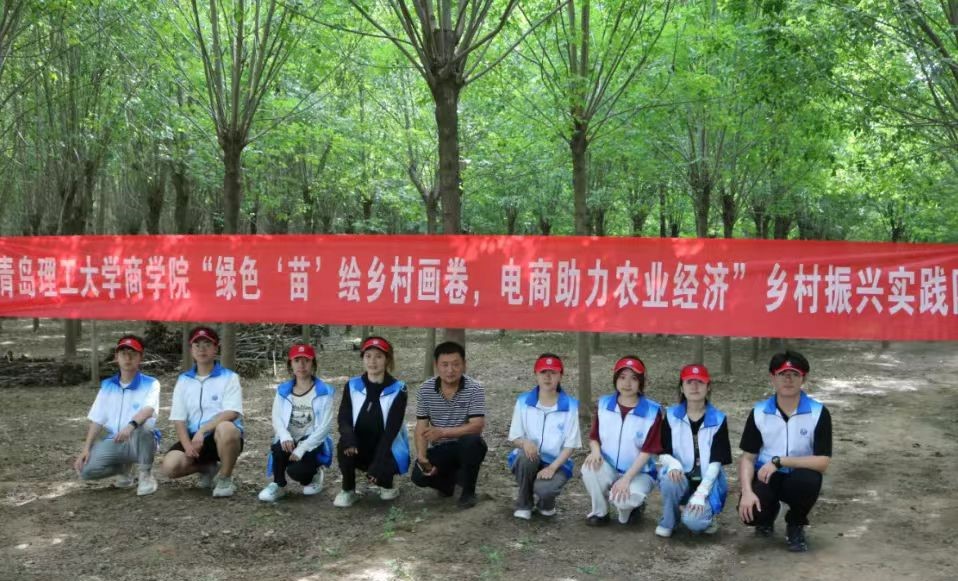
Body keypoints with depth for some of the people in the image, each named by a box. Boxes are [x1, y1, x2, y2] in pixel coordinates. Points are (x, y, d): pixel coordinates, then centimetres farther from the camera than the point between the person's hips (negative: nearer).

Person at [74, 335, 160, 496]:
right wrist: (86, 448, -5)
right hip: (114, 443, 4)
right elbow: (96, 421, 9)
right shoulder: (107, 386, 10)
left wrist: (131, 425, -44)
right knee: (86, 469, -23)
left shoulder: (151, 384, -4)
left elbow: (148, 410, -24)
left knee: (144, 424, -38)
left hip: (140, 443, -4)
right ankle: (123, 468, 10)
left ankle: (146, 476, -16)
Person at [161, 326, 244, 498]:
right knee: (170, 466, -22)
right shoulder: (183, 380, 10)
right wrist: (187, 445, -13)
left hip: (222, 437, -4)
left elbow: (231, 413, -15)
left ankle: (225, 479, -12)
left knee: (226, 429, -39)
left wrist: (202, 430, -24)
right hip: (194, 438, 4)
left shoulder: (229, 377, -1)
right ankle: (208, 469, 11)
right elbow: (179, 419, 5)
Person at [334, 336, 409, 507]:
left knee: (380, 470, -32)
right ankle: (348, 491, -8)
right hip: (361, 446, 2)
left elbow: (392, 429, -17)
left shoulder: (397, 389, -11)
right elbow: (343, 419, -8)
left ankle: (387, 483, 7)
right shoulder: (352, 386, -2)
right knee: (344, 445, -30)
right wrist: (349, 439, -33)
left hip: (388, 450, -2)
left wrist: (377, 463, -26)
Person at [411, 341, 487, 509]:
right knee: (419, 476, -23)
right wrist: (422, 457, -22)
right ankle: (448, 478, 13)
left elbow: (477, 426, -24)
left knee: (472, 441, -36)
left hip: (465, 447, -2)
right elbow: (421, 427, -6)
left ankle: (468, 491, -11)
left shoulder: (474, 389, -16)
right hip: (439, 449, 2)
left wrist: (443, 432, -34)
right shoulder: (425, 389, -7)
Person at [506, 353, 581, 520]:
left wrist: (552, 467, -19)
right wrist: (524, 442, -25)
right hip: (528, 461, 2)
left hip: (557, 463, -2)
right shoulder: (523, 401, -2)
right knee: (526, 454, -35)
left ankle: (546, 503, 8)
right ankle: (524, 504, -9)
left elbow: (571, 444, -5)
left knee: (544, 488, -34)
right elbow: (514, 437, -1)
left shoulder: (570, 405, -6)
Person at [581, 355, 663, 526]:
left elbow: (647, 451, -14)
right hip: (609, 469, 3)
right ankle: (600, 512, -4)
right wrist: (596, 451, -18)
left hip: (639, 473, -3)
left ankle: (632, 506, 6)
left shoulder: (652, 411, -12)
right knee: (590, 467, -30)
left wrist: (626, 479, -22)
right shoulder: (604, 404, 0)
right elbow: (594, 437, 7)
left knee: (625, 498, -34)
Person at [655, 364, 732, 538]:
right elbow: (662, 453, 0)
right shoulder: (671, 416, 1)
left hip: (707, 482, -2)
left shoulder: (718, 419, -4)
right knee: (670, 479, -35)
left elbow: (716, 461, -10)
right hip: (681, 478, 2)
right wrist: (673, 464, -26)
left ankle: (707, 513, 9)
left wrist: (700, 493, -21)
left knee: (693, 521, -29)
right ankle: (668, 522, -7)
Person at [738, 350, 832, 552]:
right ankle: (768, 514, 15)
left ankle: (795, 526, -2)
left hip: (799, 477, -1)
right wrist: (747, 491, -22)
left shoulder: (818, 413, -14)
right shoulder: (759, 412, -7)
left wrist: (779, 461, -26)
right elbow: (748, 458, -4)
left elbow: (823, 462, -18)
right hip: (766, 476, 1)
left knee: (809, 480, -36)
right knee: (750, 511, -27)